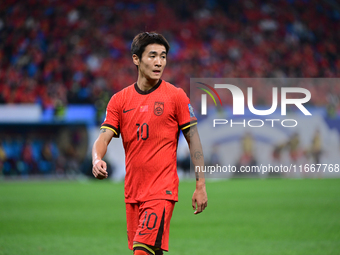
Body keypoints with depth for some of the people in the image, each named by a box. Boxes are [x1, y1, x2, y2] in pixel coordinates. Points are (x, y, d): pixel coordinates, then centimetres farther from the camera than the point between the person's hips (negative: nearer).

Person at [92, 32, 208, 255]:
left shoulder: (176, 96, -2)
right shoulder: (119, 99, 7)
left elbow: (194, 140, 1)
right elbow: (103, 138, 1)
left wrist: (201, 185, -3)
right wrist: (97, 159, -22)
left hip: (163, 189, -4)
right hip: (132, 191, 5)